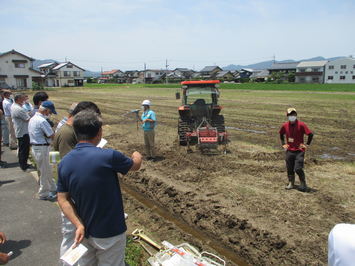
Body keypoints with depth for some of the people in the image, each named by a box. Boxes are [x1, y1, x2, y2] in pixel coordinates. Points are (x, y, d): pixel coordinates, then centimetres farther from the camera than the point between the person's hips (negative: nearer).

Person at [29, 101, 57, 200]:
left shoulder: (32, 118, 11)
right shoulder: (42, 121, -21)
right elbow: (52, 136, -18)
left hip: (34, 147, 10)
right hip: (42, 148, -10)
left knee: (47, 170, 21)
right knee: (44, 171, 4)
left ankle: (53, 188, 35)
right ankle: (43, 194, 17)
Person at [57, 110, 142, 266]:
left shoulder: (64, 163, -6)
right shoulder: (108, 156, -24)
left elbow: (63, 199, -3)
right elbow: (136, 165, -5)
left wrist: (79, 225, -6)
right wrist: (137, 156, 17)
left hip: (84, 231, 5)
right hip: (109, 233, -5)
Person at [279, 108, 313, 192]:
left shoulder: (301, 125, -10)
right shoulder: (285, 125, 3)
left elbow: (310, 134, -7)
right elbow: (281, 134, 21)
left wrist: (307, 144, -6)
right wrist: (283, 144, 13)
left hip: (299, 151, -4)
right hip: (289, 151, 4)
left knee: (298, 169, -9)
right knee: (289, 169, 9)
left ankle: (303, 184, 12)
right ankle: (291, 183, 24)